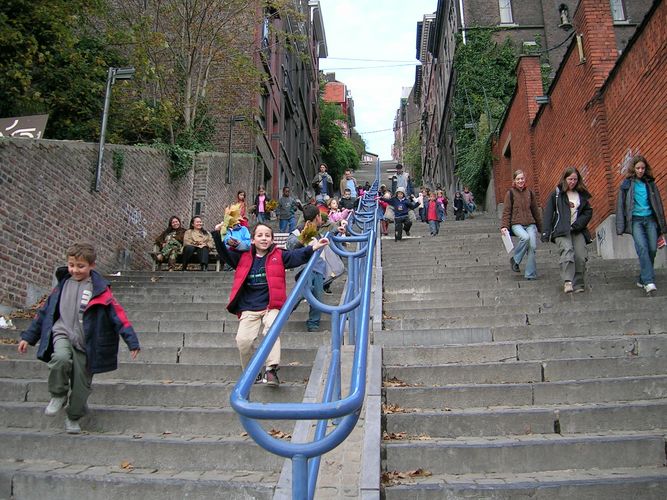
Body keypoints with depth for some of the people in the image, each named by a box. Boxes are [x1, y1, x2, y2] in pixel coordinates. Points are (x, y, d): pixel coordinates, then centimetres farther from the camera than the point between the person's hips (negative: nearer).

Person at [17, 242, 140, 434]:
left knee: (81, 384, 5)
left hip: (85, 343, -1)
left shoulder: (99, 290, -7)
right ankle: (59, 395, -4)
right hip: (62, 334, 2)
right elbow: (45, 312, 15)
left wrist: (132, 342, -16)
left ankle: (73, 417, 32)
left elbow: (118, 315, -10)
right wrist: (28, 337, 18)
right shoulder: (63, 285, 5)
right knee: (61, 358, -30)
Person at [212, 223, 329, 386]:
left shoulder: (279, 256, 6)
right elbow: (224, 253, 9)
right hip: (249, 308, 2)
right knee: (243, 340, -14)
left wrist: (312, 248, -22)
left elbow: (299, 255, -5)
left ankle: (271, 370, -27)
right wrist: (218, 235, -7)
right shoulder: (243, 257, 11)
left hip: (271, 306, -1)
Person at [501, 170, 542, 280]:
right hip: (516, 223, -3)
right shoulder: (510, 193, 4)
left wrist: (541, 227, 22)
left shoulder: (530, 193, 13)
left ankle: (530, 274, -2)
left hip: (530, 224, 3)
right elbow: (506, 211, 2)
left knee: (532, 246, -12)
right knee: (525, 237, -32)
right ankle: (515, 259, -10)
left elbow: (535, 211, 20)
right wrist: (504, 226, -9)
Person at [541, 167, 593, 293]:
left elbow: (588, 212, 10)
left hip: (578, 230, 3)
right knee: (567, 250, -26)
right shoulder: (556, 194, 6)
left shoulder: (582, 194, 14)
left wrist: (576, 225, -5)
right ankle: (567, 281, -35)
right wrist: (546, 233, -8)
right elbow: (548, 213, 1)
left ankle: (578, 284, 0)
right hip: (561, 230, -3)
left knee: (581, 256, -11)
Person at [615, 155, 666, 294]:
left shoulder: (650, 183, 11)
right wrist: (620, 227, -3)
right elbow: (620, 205, 3)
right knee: (642, 248, -18)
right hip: (635, 220, -3)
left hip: (650, 219, 3)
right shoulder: (626, 184, 4)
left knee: (652, 249, -3)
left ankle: (642, 280, 12)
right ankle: (649, 281, -24)